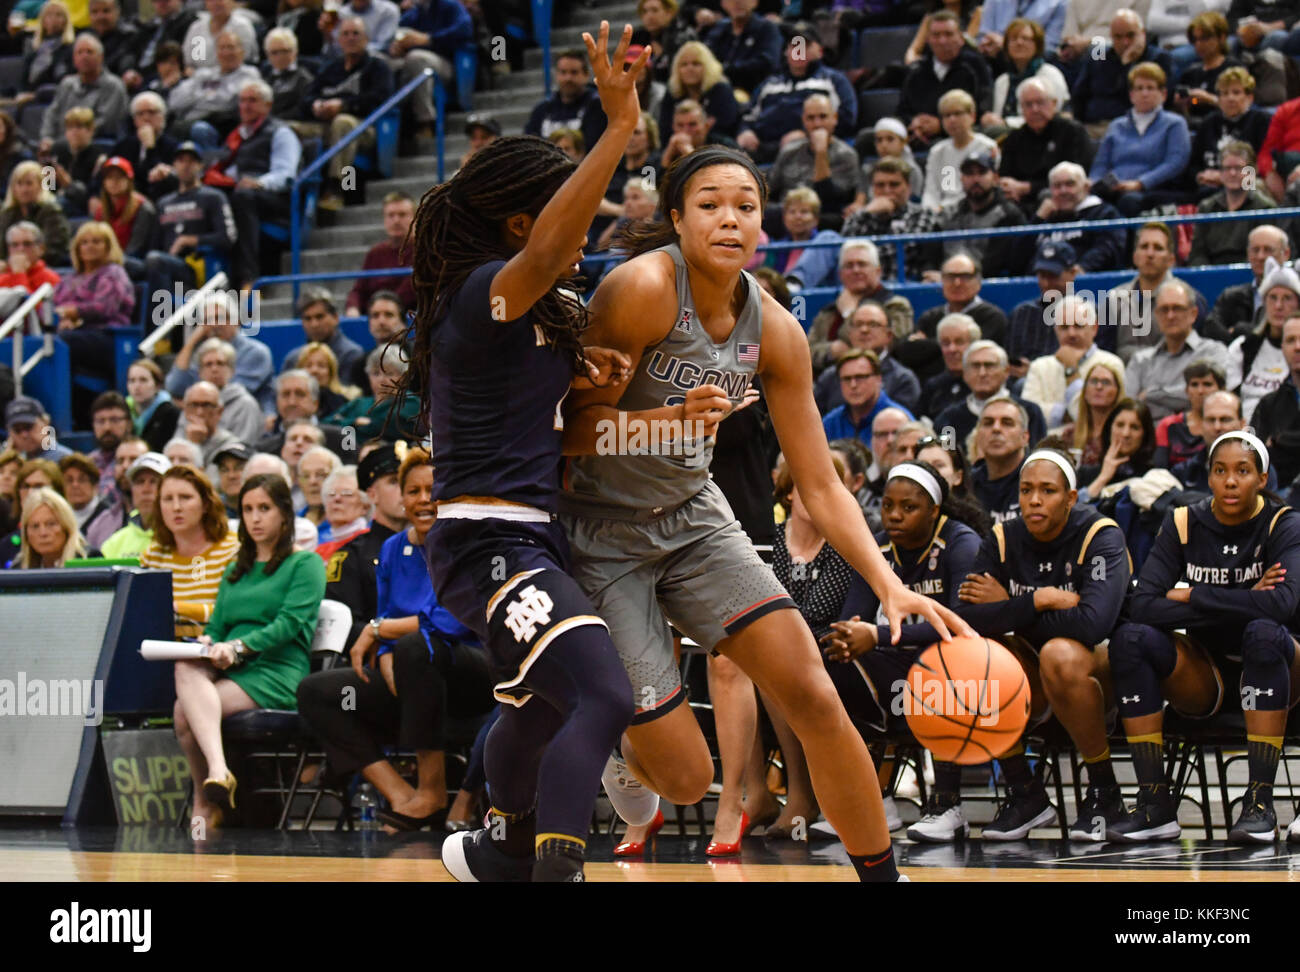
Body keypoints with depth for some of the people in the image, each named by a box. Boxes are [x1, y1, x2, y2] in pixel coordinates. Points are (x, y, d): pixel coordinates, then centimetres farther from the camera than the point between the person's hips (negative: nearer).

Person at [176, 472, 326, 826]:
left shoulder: (306, 564, 8)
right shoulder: (235, 570, 29)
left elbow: (290, 623, -7)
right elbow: (216, 626, 21)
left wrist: (239, 647, -21)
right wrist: (209, 646, -4)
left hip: (277, 673, -5)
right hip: (229, 673, 5)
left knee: (184, 712, -29)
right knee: (187, 670, -32)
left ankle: (205, 802, -26)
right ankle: (218, 768, -38)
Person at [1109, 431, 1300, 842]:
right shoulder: (1183, 524, -3)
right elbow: (1141, 606, -17)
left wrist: (1191, 597, -22)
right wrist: (1238, 606, -22)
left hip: (1267, 670, -2)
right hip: (1204, 677, 3)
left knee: (1265, 633, -35)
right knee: (1130, 638, -24)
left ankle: (1260, 801, -31)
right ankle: (1155, 805, -25)